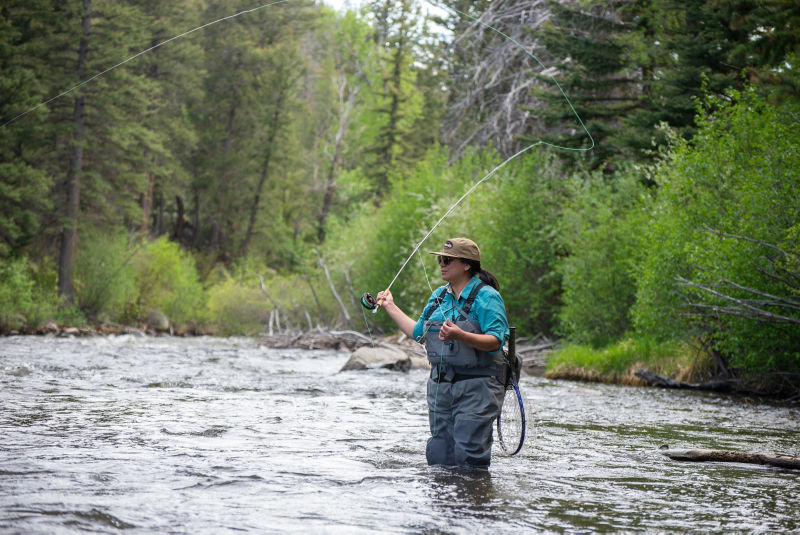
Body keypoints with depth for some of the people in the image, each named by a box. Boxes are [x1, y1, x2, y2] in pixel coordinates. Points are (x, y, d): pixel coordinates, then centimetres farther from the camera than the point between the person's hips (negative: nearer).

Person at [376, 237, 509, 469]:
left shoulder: (486, 297, -9)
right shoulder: (439, 295, 14)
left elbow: (496, 341, -19)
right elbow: (419, 332, 24)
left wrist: (460, 335, -33)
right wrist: (390, 307, 25)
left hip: (475, 387, -7)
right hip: (440, 385, 7)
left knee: (469, 457, -11)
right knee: (439, 456, 8)